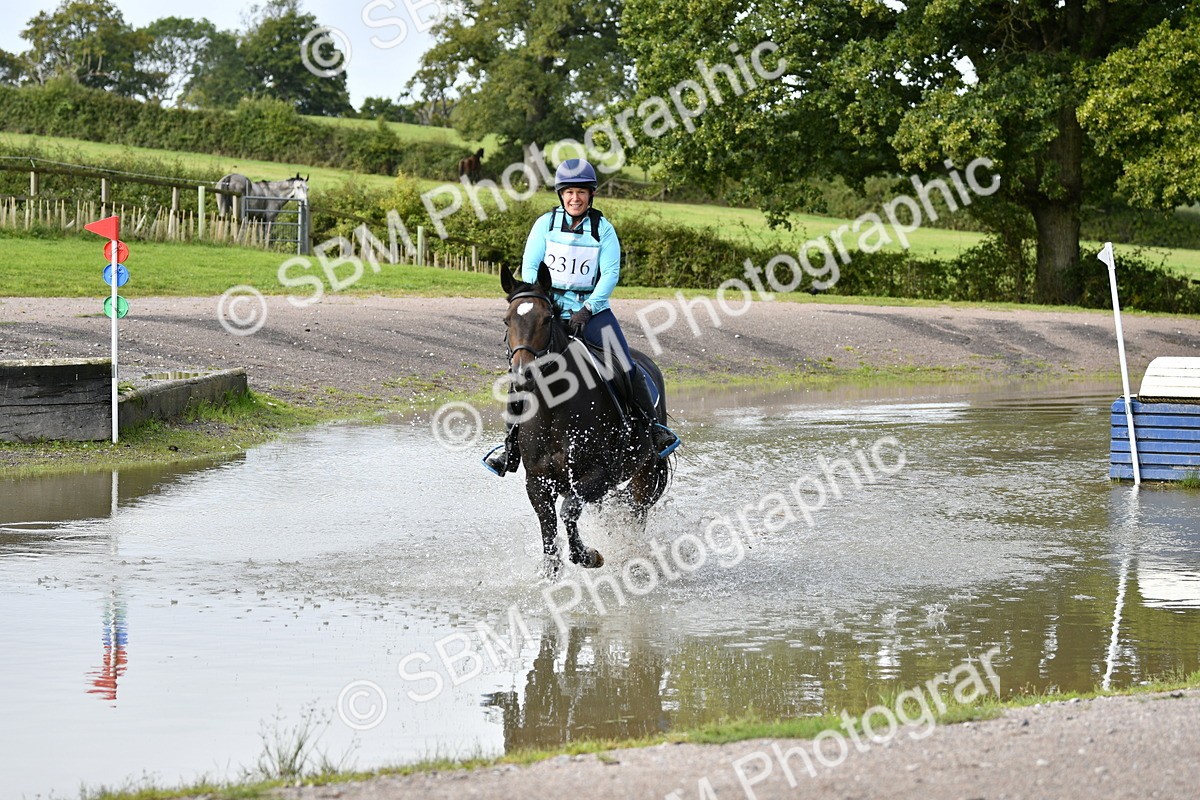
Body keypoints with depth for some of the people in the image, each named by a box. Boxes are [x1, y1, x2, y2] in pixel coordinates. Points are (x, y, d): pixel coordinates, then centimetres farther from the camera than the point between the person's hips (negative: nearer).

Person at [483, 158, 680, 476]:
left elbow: (610, 274, -7)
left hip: (592, 307, -1)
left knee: (626, 366, -16)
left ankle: (653, 426, -2)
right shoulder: (546, 223, 1)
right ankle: (512, 441, 2)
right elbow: (529, 267, 2)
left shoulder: (603, 229, -2)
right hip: (550, 306, 1)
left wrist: (587, 310, -18)